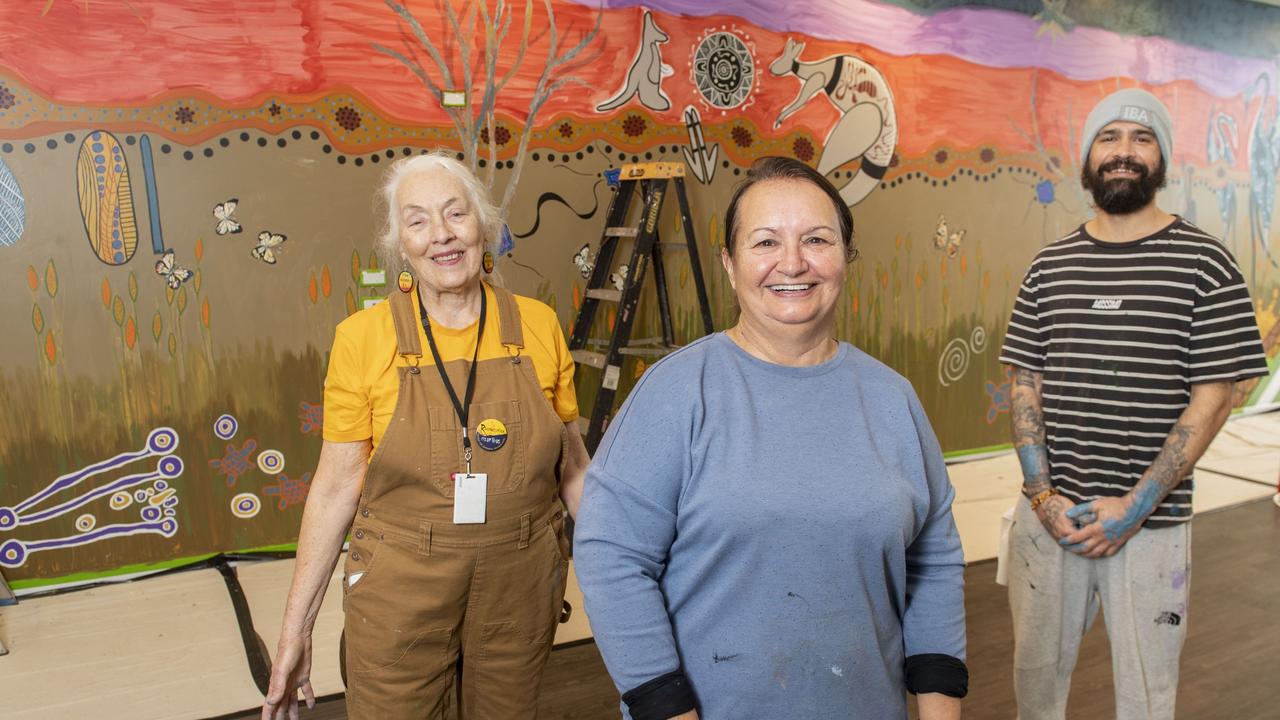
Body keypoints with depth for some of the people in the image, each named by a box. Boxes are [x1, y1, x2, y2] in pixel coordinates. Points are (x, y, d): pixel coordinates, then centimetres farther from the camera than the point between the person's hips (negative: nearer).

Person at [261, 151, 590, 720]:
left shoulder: (538, 325, -5)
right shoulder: (362, 337, -9)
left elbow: (571, 466, 3)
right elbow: (336, 486, -4)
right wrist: (296, 626, -3)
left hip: (522, 589, 2)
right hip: (399, 595, -1)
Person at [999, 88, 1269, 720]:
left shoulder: (1203, 262, -3)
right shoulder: (1048, 266, 5)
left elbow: (1212, 399, -7)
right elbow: (1026, 385, 5)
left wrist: (1136, 506, -14)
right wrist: (1041, 493, -6)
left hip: (1151, 523, -2)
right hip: (1048, 516, 3)